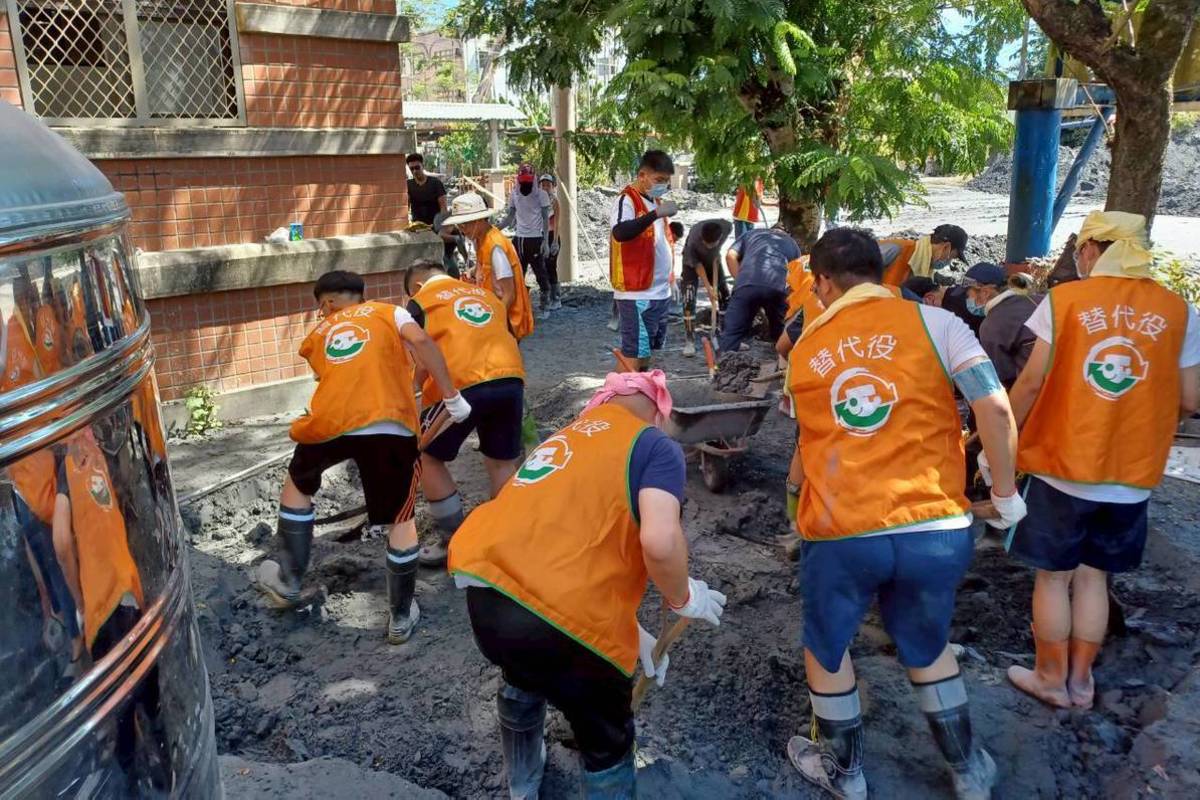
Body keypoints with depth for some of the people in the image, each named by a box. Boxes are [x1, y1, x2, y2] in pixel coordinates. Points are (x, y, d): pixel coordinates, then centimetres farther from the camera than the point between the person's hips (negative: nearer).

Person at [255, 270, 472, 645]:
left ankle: (288, 582, 39)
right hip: (391, 425, -1)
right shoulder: (389, 312, 21)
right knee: (401, 520, 18)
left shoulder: (317, 336, 29)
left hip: (330, 423, 2)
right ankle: (401, 617, 27)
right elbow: (421, 342, 2)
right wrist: (452, 397, 1)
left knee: (297, 485, 33)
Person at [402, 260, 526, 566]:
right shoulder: (486, 294, 28)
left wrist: (426, 395, 20)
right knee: (502, 462, 22)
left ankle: (456, 542, 20)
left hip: (463, 384, -5)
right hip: (511, 379, 5)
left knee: (427, 458, 16)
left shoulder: (421, 302, 14)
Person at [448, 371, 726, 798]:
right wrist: (684, 599, 5)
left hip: (485, 591, 8)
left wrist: (630, 632, 35)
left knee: (523, 679, 39)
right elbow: (659, 542, -16)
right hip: (560, 618, -7)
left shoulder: (565, 437, 26)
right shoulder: (656, 446, 3)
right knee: (607, 744, 21)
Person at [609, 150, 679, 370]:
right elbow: (620, 233, -31)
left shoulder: (656, 200, 16)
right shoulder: (627, 199, -11)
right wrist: (656, 214, -37)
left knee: (647, 350, 15)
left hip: (660, 292, 9)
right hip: (637, 294, -9)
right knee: (633, 354, -7)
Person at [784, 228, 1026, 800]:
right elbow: (995, 409, -10)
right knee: (928, 648, 26)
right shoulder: (932, 322, 0)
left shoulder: (804, 349, 8)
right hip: (937, 528, 1)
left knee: (825, 649, 24)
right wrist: (1005, 491, 3)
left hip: (839, 533, 0)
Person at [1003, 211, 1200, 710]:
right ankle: (1081, 681, 26)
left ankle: (1051, 678, 23)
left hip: (1060, 464, -3)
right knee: (1093, 576, 17)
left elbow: (1031, 381, -11)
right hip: (1132, 474, 3)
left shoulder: (1063, 300, -8)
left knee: (1053, 576, 11)